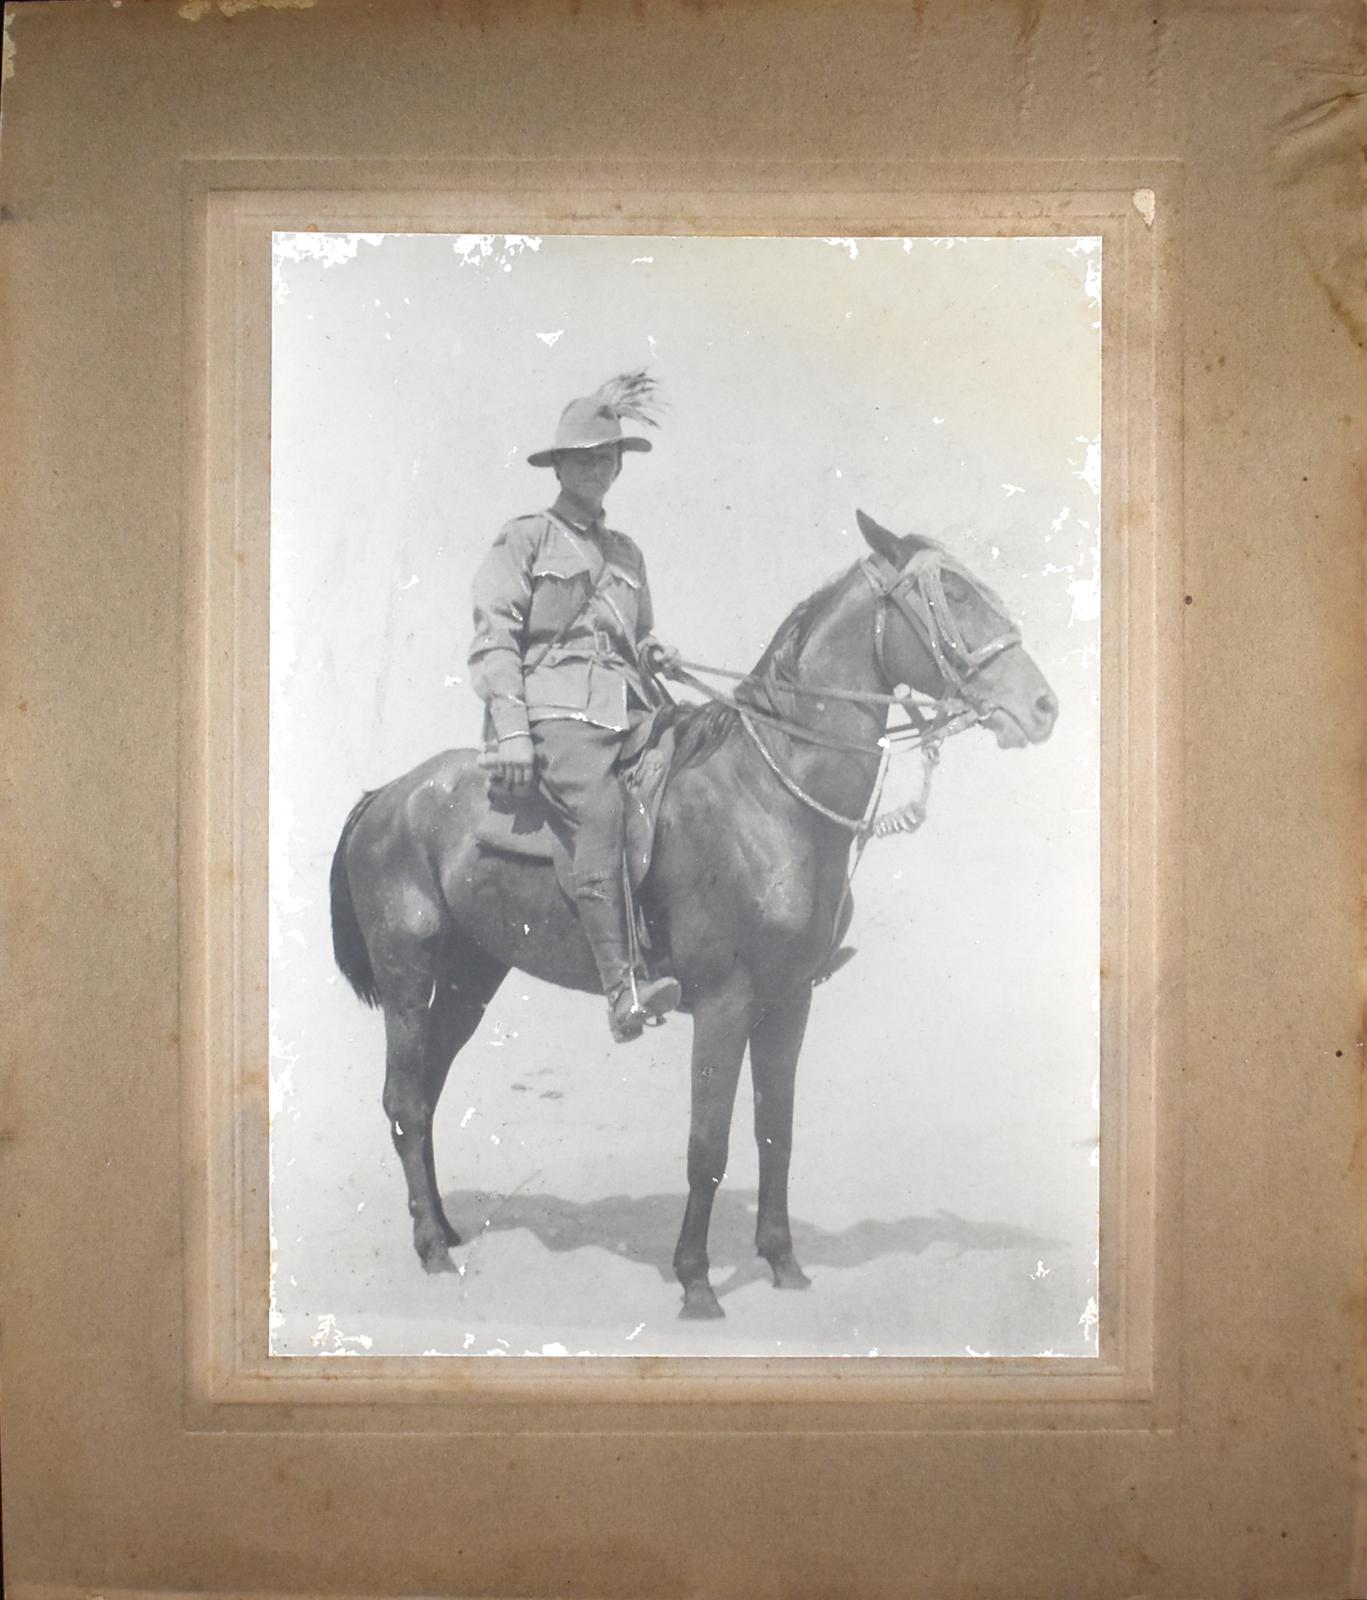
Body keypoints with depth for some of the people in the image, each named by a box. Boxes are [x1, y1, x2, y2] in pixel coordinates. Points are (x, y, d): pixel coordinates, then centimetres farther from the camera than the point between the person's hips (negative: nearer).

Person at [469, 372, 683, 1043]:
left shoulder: (626, 552, 27)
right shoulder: (524, 539, 10)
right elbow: (493, 636, 0)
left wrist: (654, 655, 11)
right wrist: (511, 727, -12)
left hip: (627, 710, 7)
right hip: (554, 708, -7)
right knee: (600, 815, -30)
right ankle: (623, 990, -38)